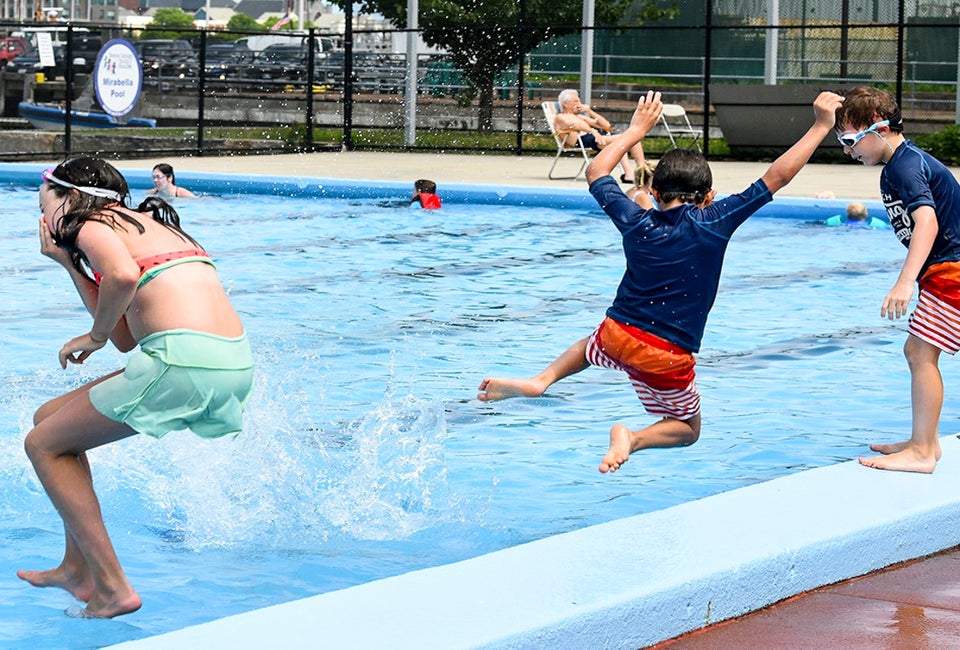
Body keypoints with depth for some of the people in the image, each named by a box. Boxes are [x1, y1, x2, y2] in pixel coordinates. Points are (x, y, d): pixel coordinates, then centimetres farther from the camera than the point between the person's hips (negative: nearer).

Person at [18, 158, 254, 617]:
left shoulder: (91, 223, 4)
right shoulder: (150, 224, 29)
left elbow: (122, 275, -20)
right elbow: (128, 337, 24)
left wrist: (94, 337, -2)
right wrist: (69, 265, 27)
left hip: (184, 359, -9)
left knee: (45, 444, 8)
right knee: (52, 419, 23)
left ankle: (112, 590, 1)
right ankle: (77, 569, 27)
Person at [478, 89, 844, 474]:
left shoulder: (636, 223, 0)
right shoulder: (713, 224, -10)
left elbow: (596, 172, 16)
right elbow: (777, 177, -9)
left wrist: (636, 130, 24)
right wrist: (821, 126, -5)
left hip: (616, 336, 4)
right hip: (667, 357, -4)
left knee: (591, 347, 39)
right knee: (688, 429, 19)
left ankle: (540, 380, 11)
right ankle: (634, 439, -11)